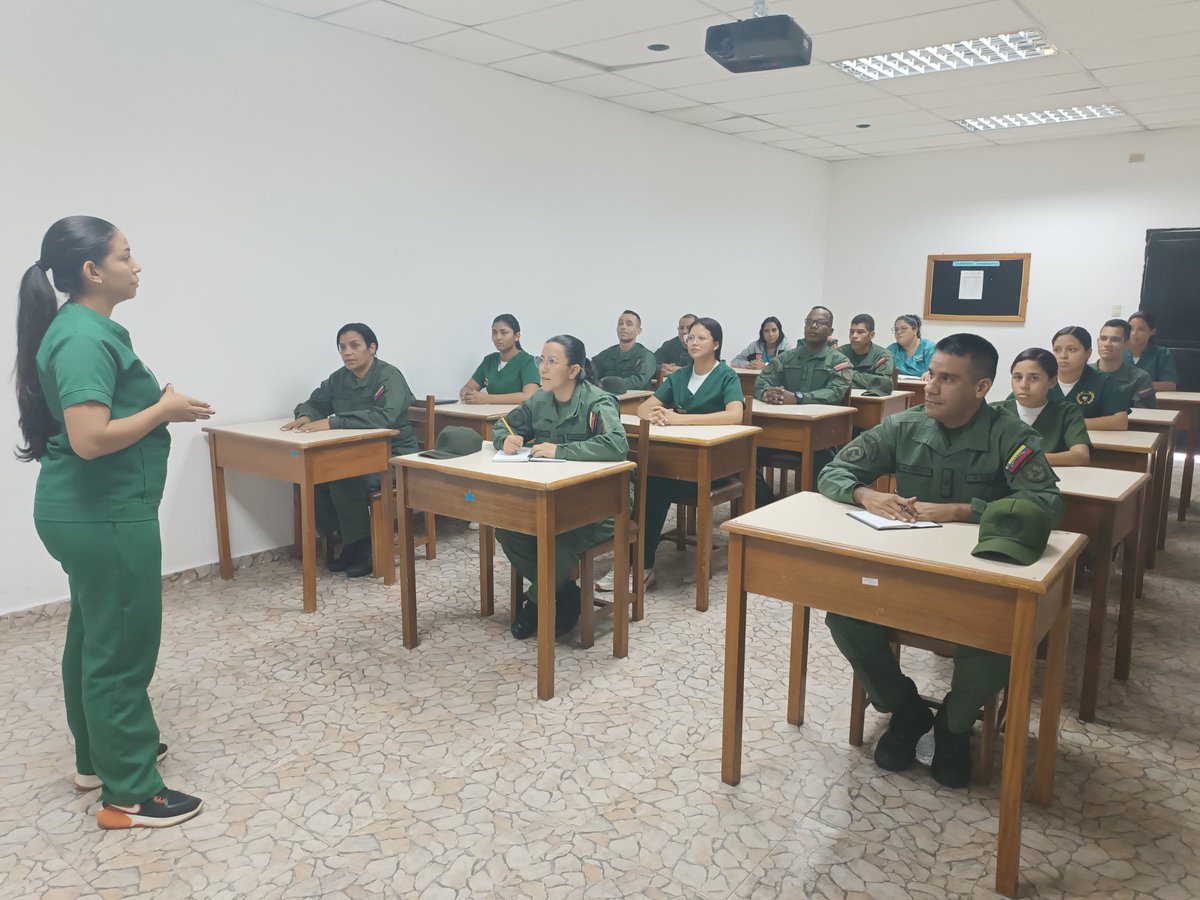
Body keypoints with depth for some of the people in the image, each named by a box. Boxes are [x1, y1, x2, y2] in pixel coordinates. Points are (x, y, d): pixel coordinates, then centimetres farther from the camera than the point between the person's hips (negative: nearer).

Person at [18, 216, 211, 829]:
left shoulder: (84, 328, 11)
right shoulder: (84, 337, -20)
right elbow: (89, 438, -28)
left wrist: (159, 403, 9)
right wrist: (163, 411, -16)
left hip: (88, 513, 11)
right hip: (105, 517, -11)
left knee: (93, 636, 20)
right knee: (123, 647, -1)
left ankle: (97, 756, 38)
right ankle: (128, 794, 12)